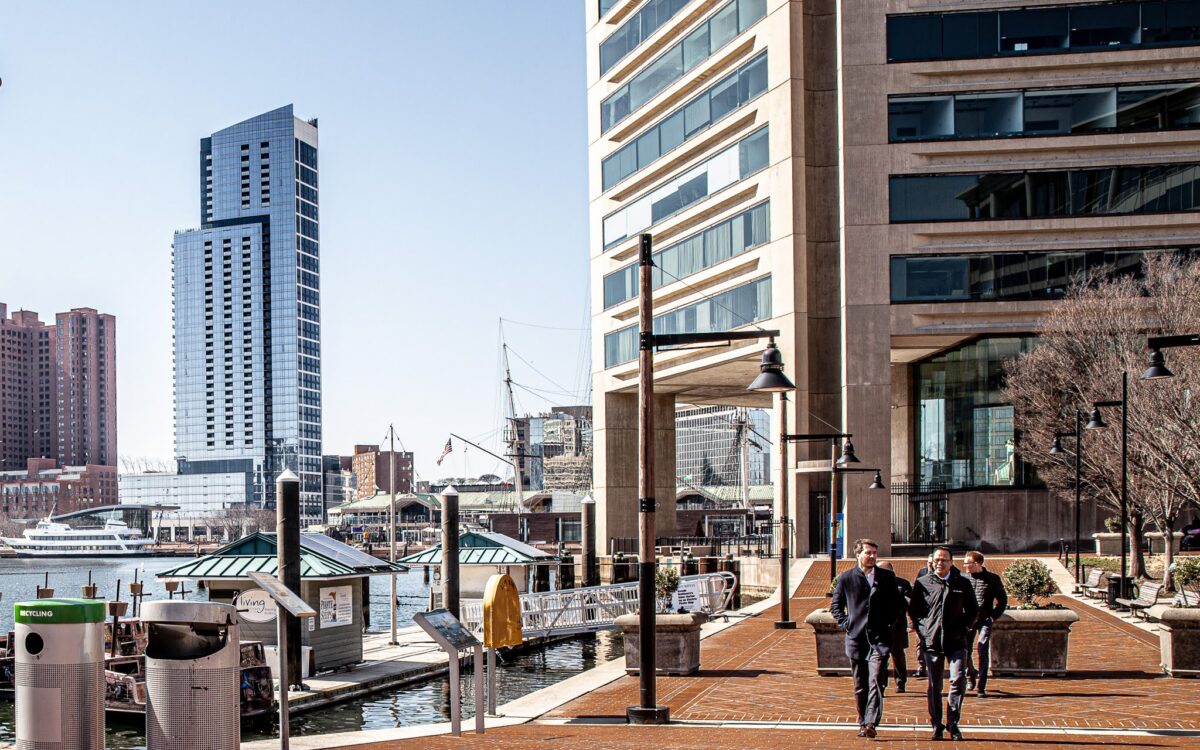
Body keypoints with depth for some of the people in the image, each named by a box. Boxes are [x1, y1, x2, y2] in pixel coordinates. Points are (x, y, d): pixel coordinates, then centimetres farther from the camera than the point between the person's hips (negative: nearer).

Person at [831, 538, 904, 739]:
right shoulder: (846, 578, 4)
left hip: (879, 638, -1)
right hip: (856, 638, 1)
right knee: (860, 686, 8)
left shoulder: (887, 577, 6)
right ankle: (863, 722, 18)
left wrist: (889, 623, 4)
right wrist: (845, 623, 0)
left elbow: (896, 603, 15)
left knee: (875, 682, -13)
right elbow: (836, 605, 13)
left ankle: (871, 723, -17)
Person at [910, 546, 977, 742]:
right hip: (932, 641, 0)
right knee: (934, 686, 4)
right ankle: (937, 726, 12)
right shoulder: (922, 583, 5)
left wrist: (964, 629, 1)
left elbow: (972, 610, 14)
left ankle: (952, 722, 1)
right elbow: (913, 610, 13)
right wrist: (921, 630, 2)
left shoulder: (963, 584, 6)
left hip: (956, 641, 0)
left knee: (958, 679, -12)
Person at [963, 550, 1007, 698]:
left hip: (985, 621, -2)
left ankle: (981, 687, -5)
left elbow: (1003, 599, 6)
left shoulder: (992, 579, -3)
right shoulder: (963, 579, 2)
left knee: (983, 652, -10)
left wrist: (994, 616, -3)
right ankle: (971, 675, 31)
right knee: (965, 651, 1)